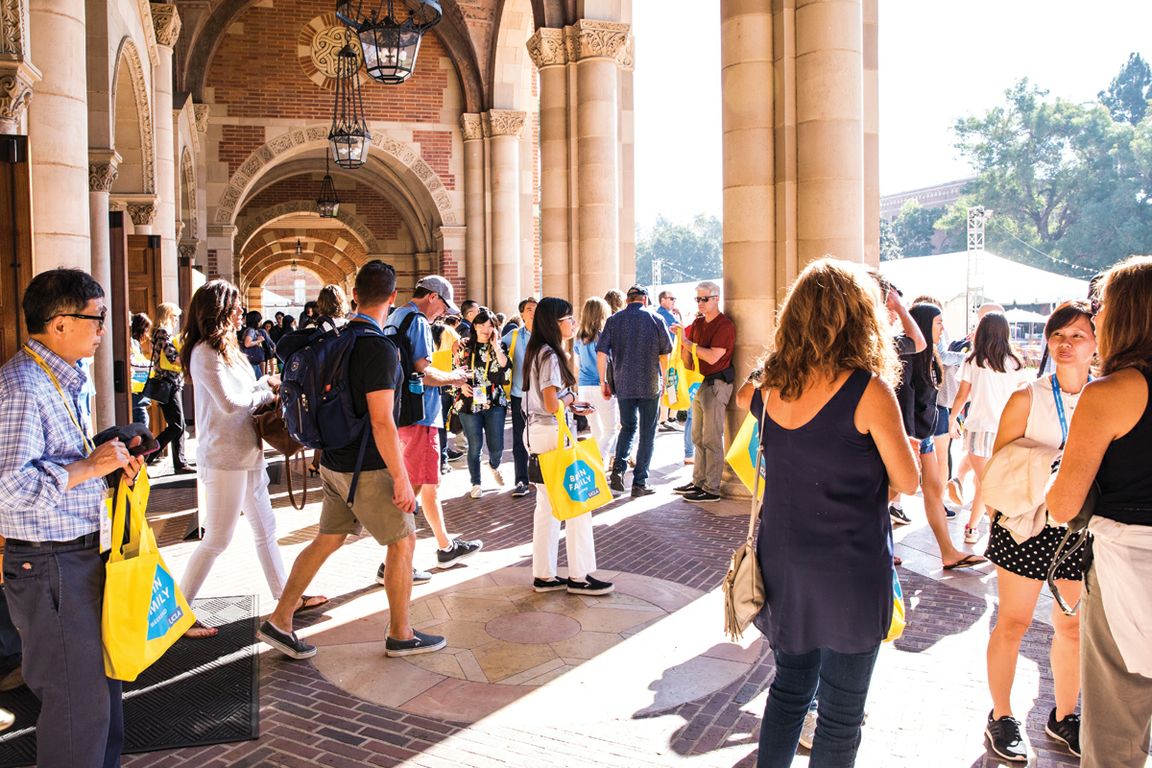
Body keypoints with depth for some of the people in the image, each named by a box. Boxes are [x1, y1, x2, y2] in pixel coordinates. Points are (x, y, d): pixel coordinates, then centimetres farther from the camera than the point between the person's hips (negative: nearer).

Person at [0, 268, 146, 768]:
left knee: (101, 684, 21)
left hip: (79, 556, 10)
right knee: (79, 698, -1)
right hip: (48, 564, -10)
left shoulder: (59, 379, 13)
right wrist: (87, 467, -23)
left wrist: (108, 460, 6)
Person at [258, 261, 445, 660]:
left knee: (327, 540, 17)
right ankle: (401, 635, 17)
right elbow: (381, 422, -23)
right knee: (403, 542, 6)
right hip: (367, 469, -8)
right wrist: (401, 479, -18)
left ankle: (279, 620, 21)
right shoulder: (379, 349, -21)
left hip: (333, 462, 8)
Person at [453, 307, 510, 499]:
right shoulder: (464, 346, 5)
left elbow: (506, 366, -11)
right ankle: (476, 483, 19)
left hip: (495, 402, 1)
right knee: (475, 446, 2)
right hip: (470, 402, -1)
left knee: (497, 446, 2)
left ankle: (494, 466, 37)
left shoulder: (499, 346, 6)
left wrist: (495, 345, -13)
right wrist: (461, 385, -8)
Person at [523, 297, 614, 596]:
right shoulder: (550, 356, -17)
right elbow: (552, 405, -24)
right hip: (554, 434, -10)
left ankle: (544, 575, 18)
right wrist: (570, 397, -5)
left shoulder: (539, 353, 13)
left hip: (539, 433, 10)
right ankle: (579, 576, 6)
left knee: (547, 505, 12)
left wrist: (569, 404, 12)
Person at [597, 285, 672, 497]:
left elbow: (601, 353, -3)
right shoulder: (655, 319, -1)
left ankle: (618, 470, -1)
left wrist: (603, 381, 5)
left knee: (628, 426, 19)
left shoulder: (614, 320, 2)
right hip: (650, 384, -2)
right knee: (647, 432, 7)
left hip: (623, 384, 2)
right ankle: (639, 483, 7)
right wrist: (663, 379, 16)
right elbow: (665, 353, 3)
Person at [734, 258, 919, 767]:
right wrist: (898, 444, 10)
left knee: (789, 686, 22)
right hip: (849, 571, -5)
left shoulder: (769, 385, -1)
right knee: (841, 711, 10)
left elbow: (743, 398, 24)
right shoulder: (868, 389, -17)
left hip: (782, 565, 5)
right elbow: (907, 482, -8)